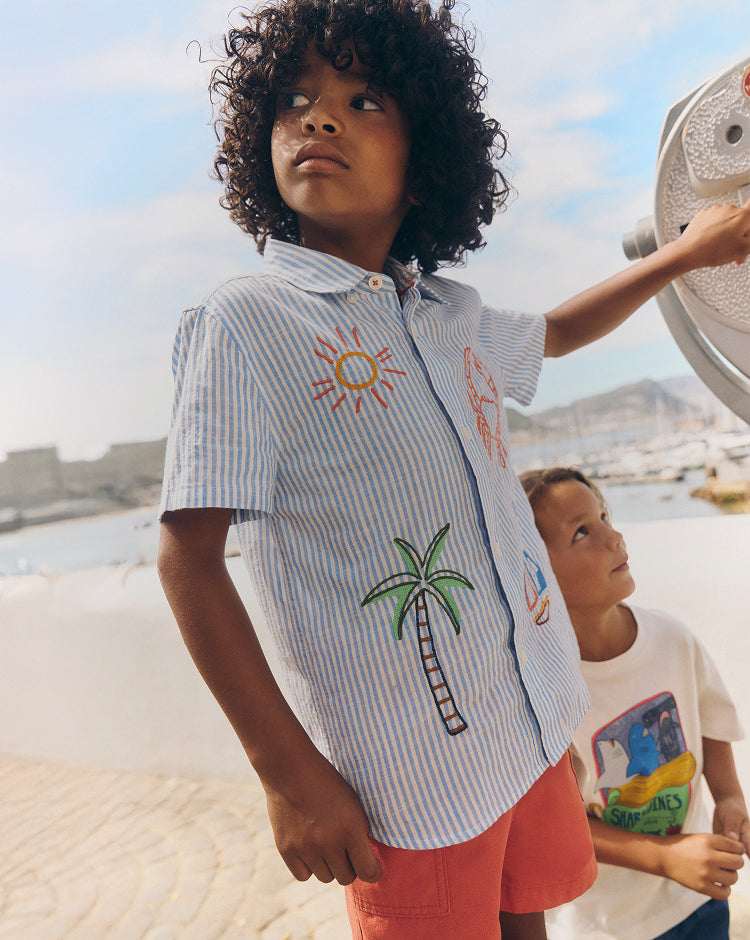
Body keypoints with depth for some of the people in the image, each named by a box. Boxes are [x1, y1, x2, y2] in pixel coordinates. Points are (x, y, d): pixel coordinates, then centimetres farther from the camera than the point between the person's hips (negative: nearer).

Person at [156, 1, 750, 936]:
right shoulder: (243, 322, -13)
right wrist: (288, 771, -14)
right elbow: (187, 557, -15)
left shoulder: (453, 315, 6)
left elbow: (551, 333, 29)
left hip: (534, 725, 6)